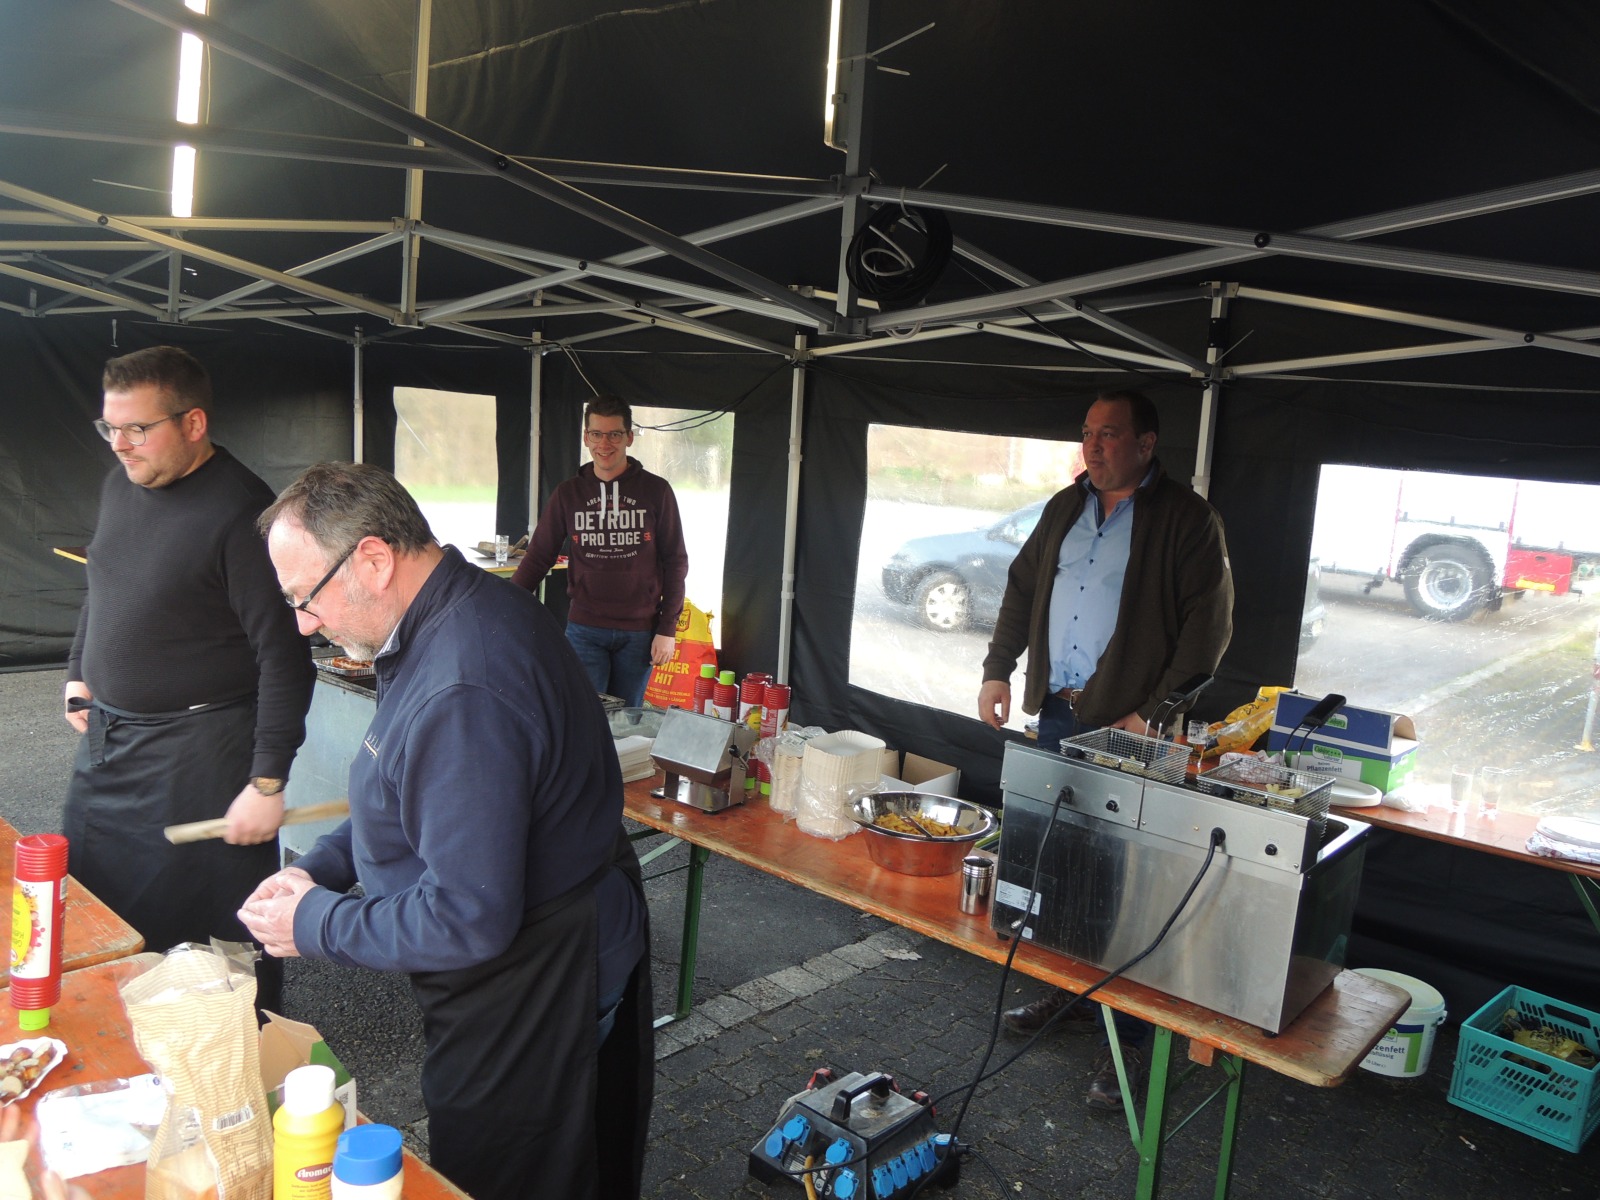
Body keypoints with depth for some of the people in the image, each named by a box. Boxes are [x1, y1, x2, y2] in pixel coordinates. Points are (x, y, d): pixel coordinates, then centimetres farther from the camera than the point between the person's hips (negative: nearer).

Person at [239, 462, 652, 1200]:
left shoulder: (460, 695, -33)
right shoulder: (463, 614, 1)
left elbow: (469, 922, -30)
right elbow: (422, 795, 16)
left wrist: (315, 924, -16)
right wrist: (323, 866, 4)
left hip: (529, 1001, -9)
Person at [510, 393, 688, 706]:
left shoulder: (656, 491, 1)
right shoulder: (568, 493, 4)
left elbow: (676, 561, 2)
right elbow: (537, 557, 8)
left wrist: (667, 629, -3)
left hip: (639, 632, 0)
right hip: (584, 630, 0)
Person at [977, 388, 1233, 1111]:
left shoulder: (1186, 519, -6)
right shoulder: (1067, 507, 14)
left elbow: (1209, 624, -11)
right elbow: (1022, 586, 22)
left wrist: (1155, 712, -16)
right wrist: (998, 668, 14)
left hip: (1128, 727, -6)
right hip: (1058, 713, 7)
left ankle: (1129, 1039, 10)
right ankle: (1068, 994, 32)